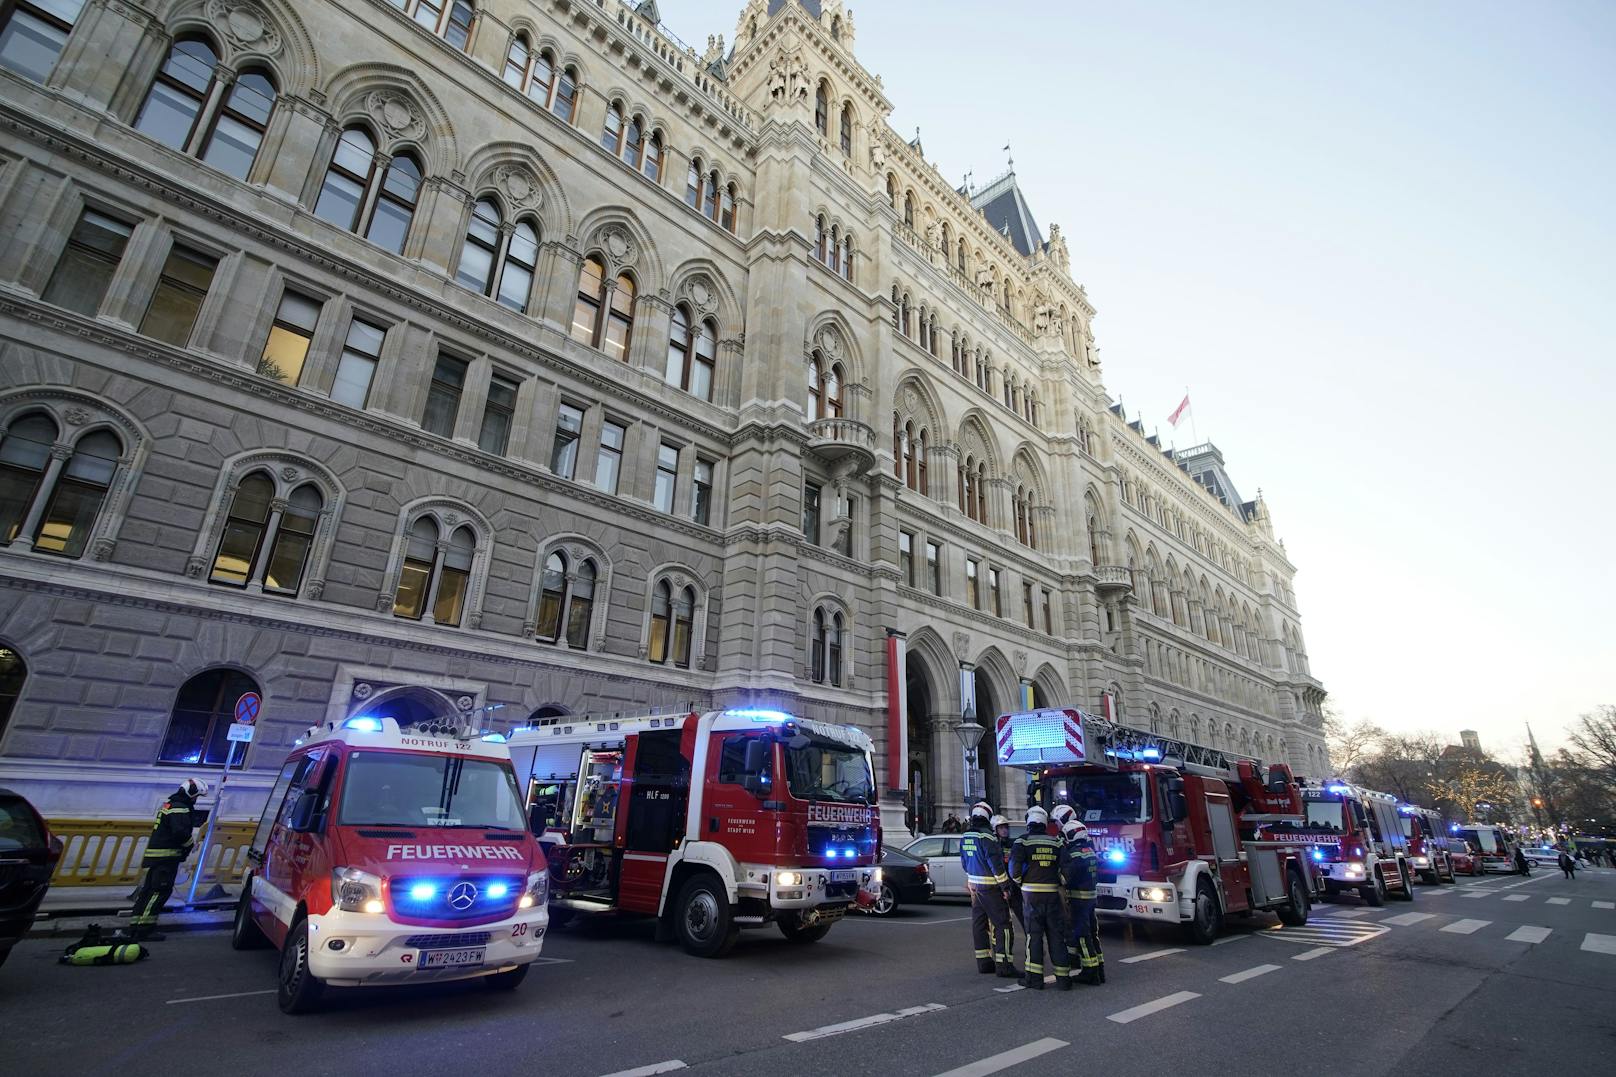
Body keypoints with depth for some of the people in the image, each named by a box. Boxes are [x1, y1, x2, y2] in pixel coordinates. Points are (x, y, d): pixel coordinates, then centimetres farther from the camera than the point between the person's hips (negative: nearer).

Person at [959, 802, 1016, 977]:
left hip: (975, 885, 8)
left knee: (979, 923, 13)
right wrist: (1005, 884, -13)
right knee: (1002, 924, -3)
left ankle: (983, 962, 19)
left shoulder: (965, 837, 9)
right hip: (990, 886, -8)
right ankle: (1003, 965, -4)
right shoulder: (987, 836, -17)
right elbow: (996, 863, -19)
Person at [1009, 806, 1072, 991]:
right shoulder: (1057, 842, 5)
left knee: (1034, 934, 4)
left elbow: (1014, 866, -14)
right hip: (1053, 894, 3)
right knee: (1056, 935, 9)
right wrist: (1059, 882, 13)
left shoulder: (1023, 841, -5)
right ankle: (1062, 977, 11)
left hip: (1031, 894, -2)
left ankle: (1034, 977, 5)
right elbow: (1066, 867, -3)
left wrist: (1020, 882, 3)